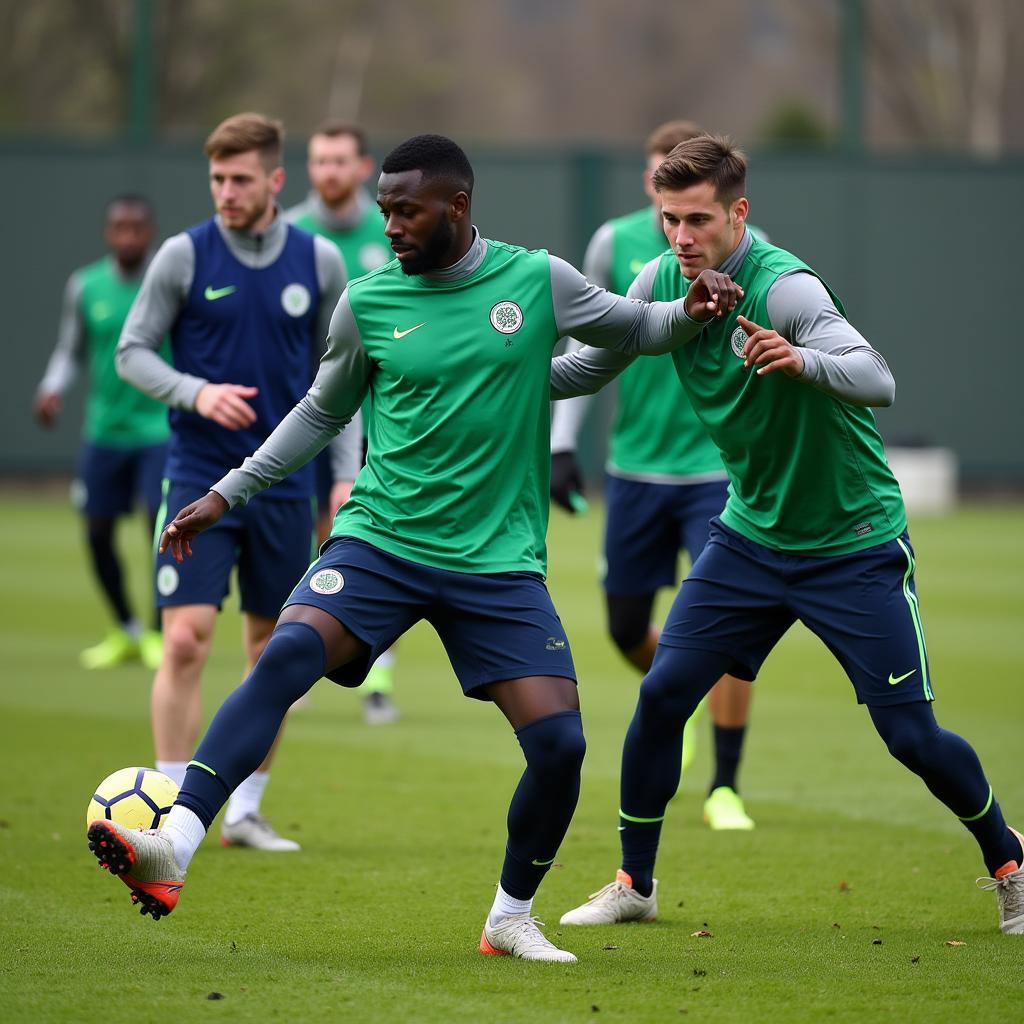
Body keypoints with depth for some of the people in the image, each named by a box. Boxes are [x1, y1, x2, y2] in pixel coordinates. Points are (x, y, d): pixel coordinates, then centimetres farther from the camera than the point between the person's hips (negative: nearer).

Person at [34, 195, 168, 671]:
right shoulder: (85, 287, 1)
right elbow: (70, 351, 12)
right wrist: (52, 389, -4)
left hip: (161, 429, -3)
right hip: (104, 430, 3)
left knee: (162, 525, -14)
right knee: (98, 534, 5)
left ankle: (161, 634, 3)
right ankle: (127, 632, 25)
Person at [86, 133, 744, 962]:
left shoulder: (538, 281, 1)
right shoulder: (367, 303, 3)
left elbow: (637, 330, 16)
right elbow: (322, 413, 18)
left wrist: (692, 312, -6)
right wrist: (227, 495, 16)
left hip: (500, 560, 0)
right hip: (380, 542, 0)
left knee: (560, 743, -10)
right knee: (286, 654, -27)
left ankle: (512, 917, 14)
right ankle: (171, 848, -35)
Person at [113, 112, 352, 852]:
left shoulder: (319, 262, 3)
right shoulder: (184, 256, -4)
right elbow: (132, 352, 1)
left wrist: (347, 473, 5)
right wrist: (196, 393, -17)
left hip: (285, 486, 3)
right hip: (200, 479, -3)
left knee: (273, 649, 7)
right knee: (187, 641, -12)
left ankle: (246, 811, 19)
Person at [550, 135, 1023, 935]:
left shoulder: (783, 287, -26)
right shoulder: (661, 282, -6)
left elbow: (878, 382, -39)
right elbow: (589, 366, 10)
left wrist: (803, 360, -58)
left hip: (854, 544, -5)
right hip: (752, 533, 5)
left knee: (911, 737, -4)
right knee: (662, 694, -5)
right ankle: (634, 883, 10)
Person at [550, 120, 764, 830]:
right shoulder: (616, 244, -2)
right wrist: (563, 444, 2)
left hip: (720, 469, -2)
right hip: (635, 469, 2)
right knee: (627, 629, 9)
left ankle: (725, 788, 0)